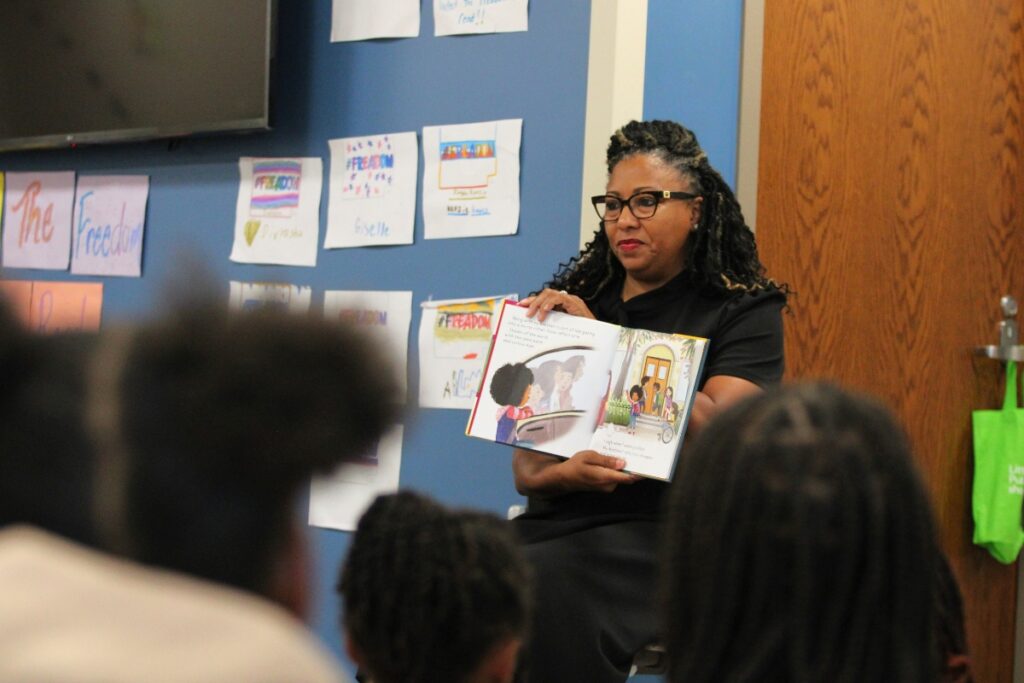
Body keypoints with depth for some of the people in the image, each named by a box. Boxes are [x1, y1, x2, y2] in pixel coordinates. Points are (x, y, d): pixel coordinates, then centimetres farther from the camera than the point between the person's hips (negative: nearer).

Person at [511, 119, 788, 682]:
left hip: (673, 528, -4)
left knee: (553, 582, -34)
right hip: (562, 518, 4)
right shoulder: (569, 303, 17)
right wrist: (565, 474, -13)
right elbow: (525, 470, 12)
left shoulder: (744, 310, 6)